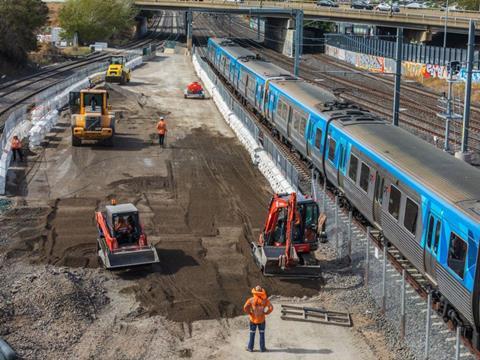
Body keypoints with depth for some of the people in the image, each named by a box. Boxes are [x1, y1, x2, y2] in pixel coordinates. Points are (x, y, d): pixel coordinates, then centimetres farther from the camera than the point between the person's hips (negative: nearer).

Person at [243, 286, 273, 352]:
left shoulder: (251, 300, -14)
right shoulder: (265, 300, -10)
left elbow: (245, 307, -22)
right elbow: (271, 308, -14)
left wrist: (249, 313, -7)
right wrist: (265, 313, -2)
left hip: (253, 319, -1)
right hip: (261, 320, 1)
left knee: (252, 334, 12)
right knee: (262, 334, 13)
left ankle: (250, 348, 19)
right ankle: (262, 348, 18)